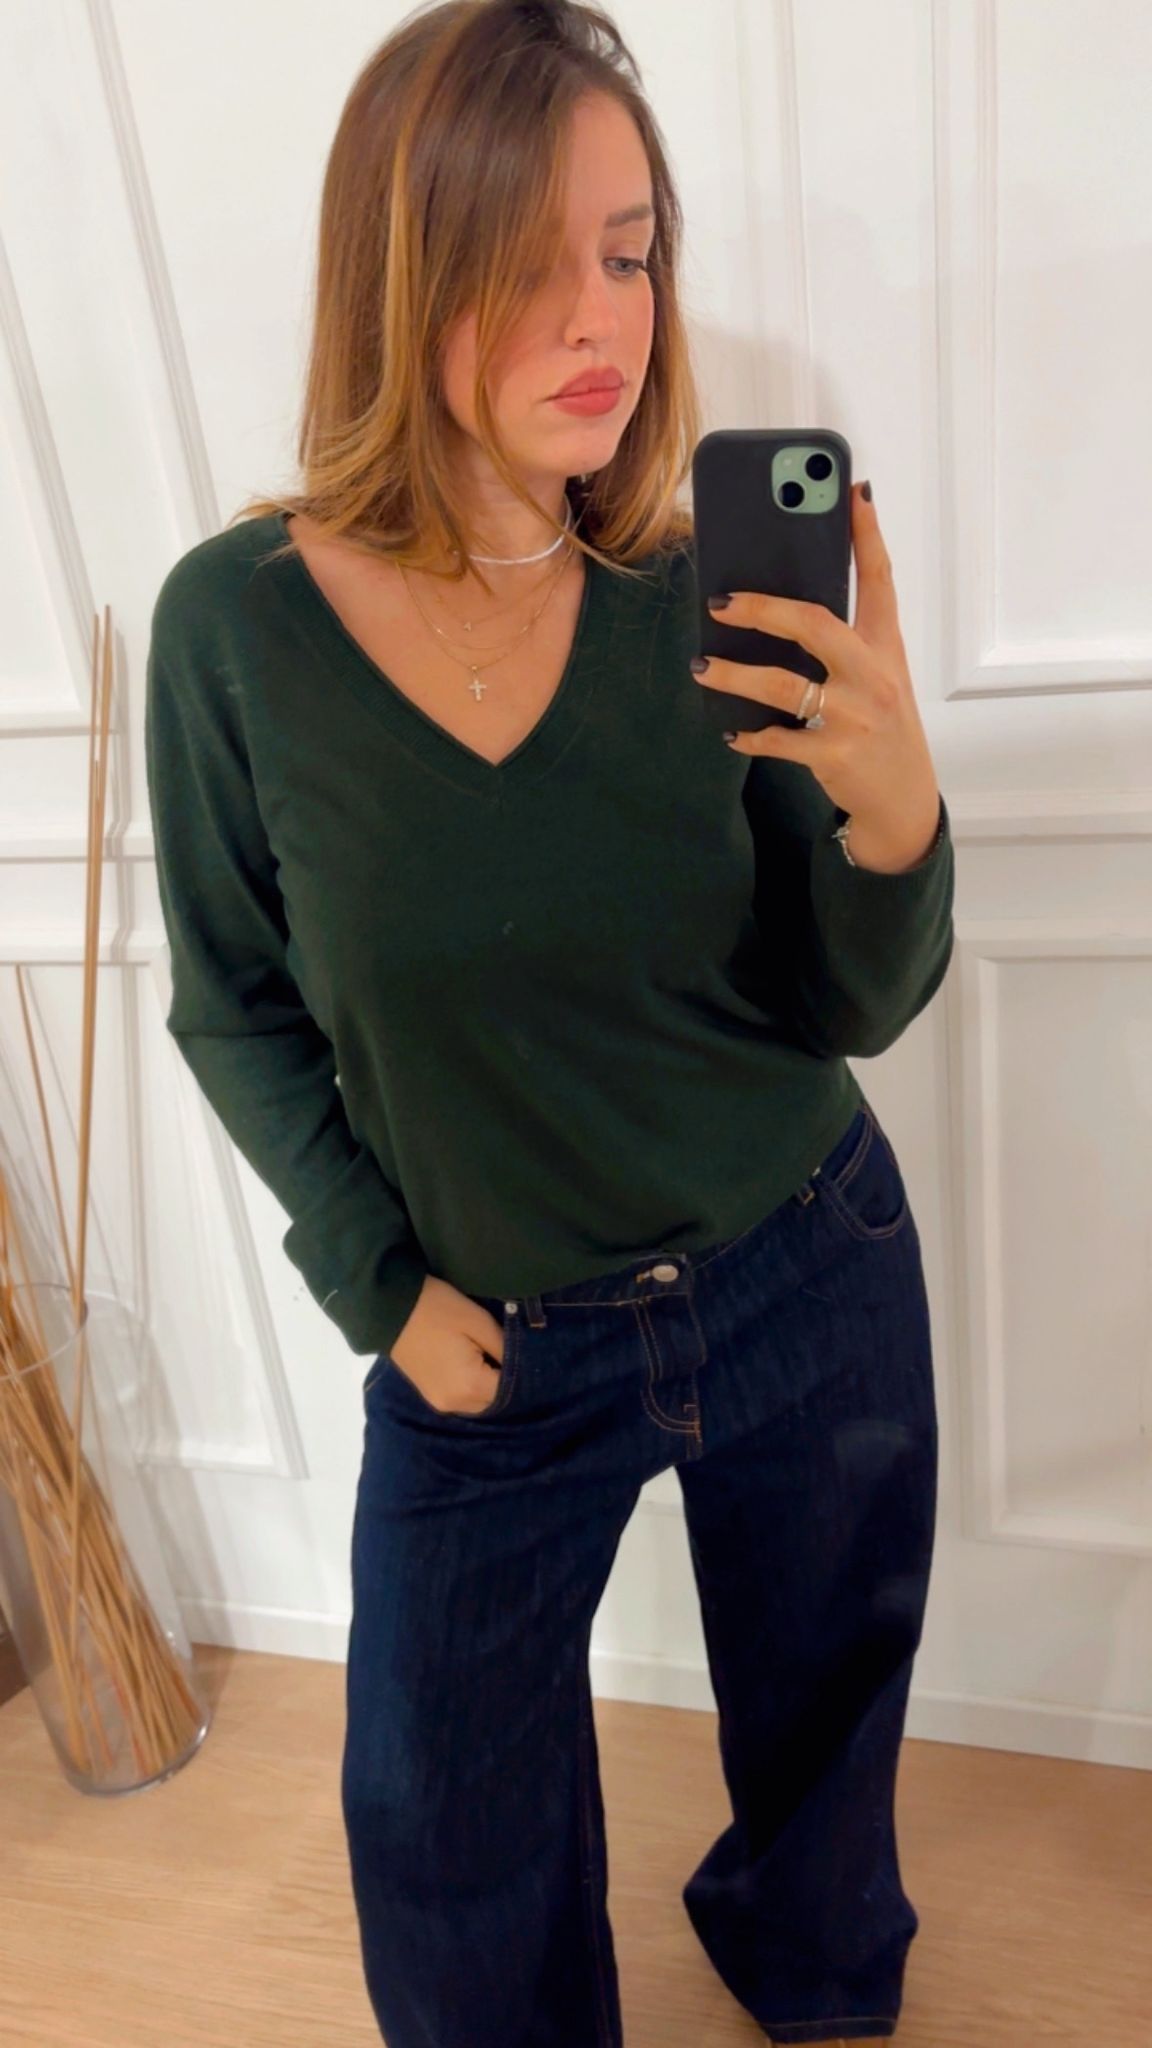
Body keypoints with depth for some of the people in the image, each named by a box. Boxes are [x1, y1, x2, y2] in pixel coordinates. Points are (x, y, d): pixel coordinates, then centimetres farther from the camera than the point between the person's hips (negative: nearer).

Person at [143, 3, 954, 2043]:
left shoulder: (711, 599, -13)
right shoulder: (237, 623, -15)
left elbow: (855, 1009, -9)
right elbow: (234, 1011, -3)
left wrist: (894, 813, -29)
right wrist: (382, 1288, -7)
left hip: (812, 1285, 2)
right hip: (492, 1345, -1)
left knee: (822, 1719, 26)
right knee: (448, 1830, 16)